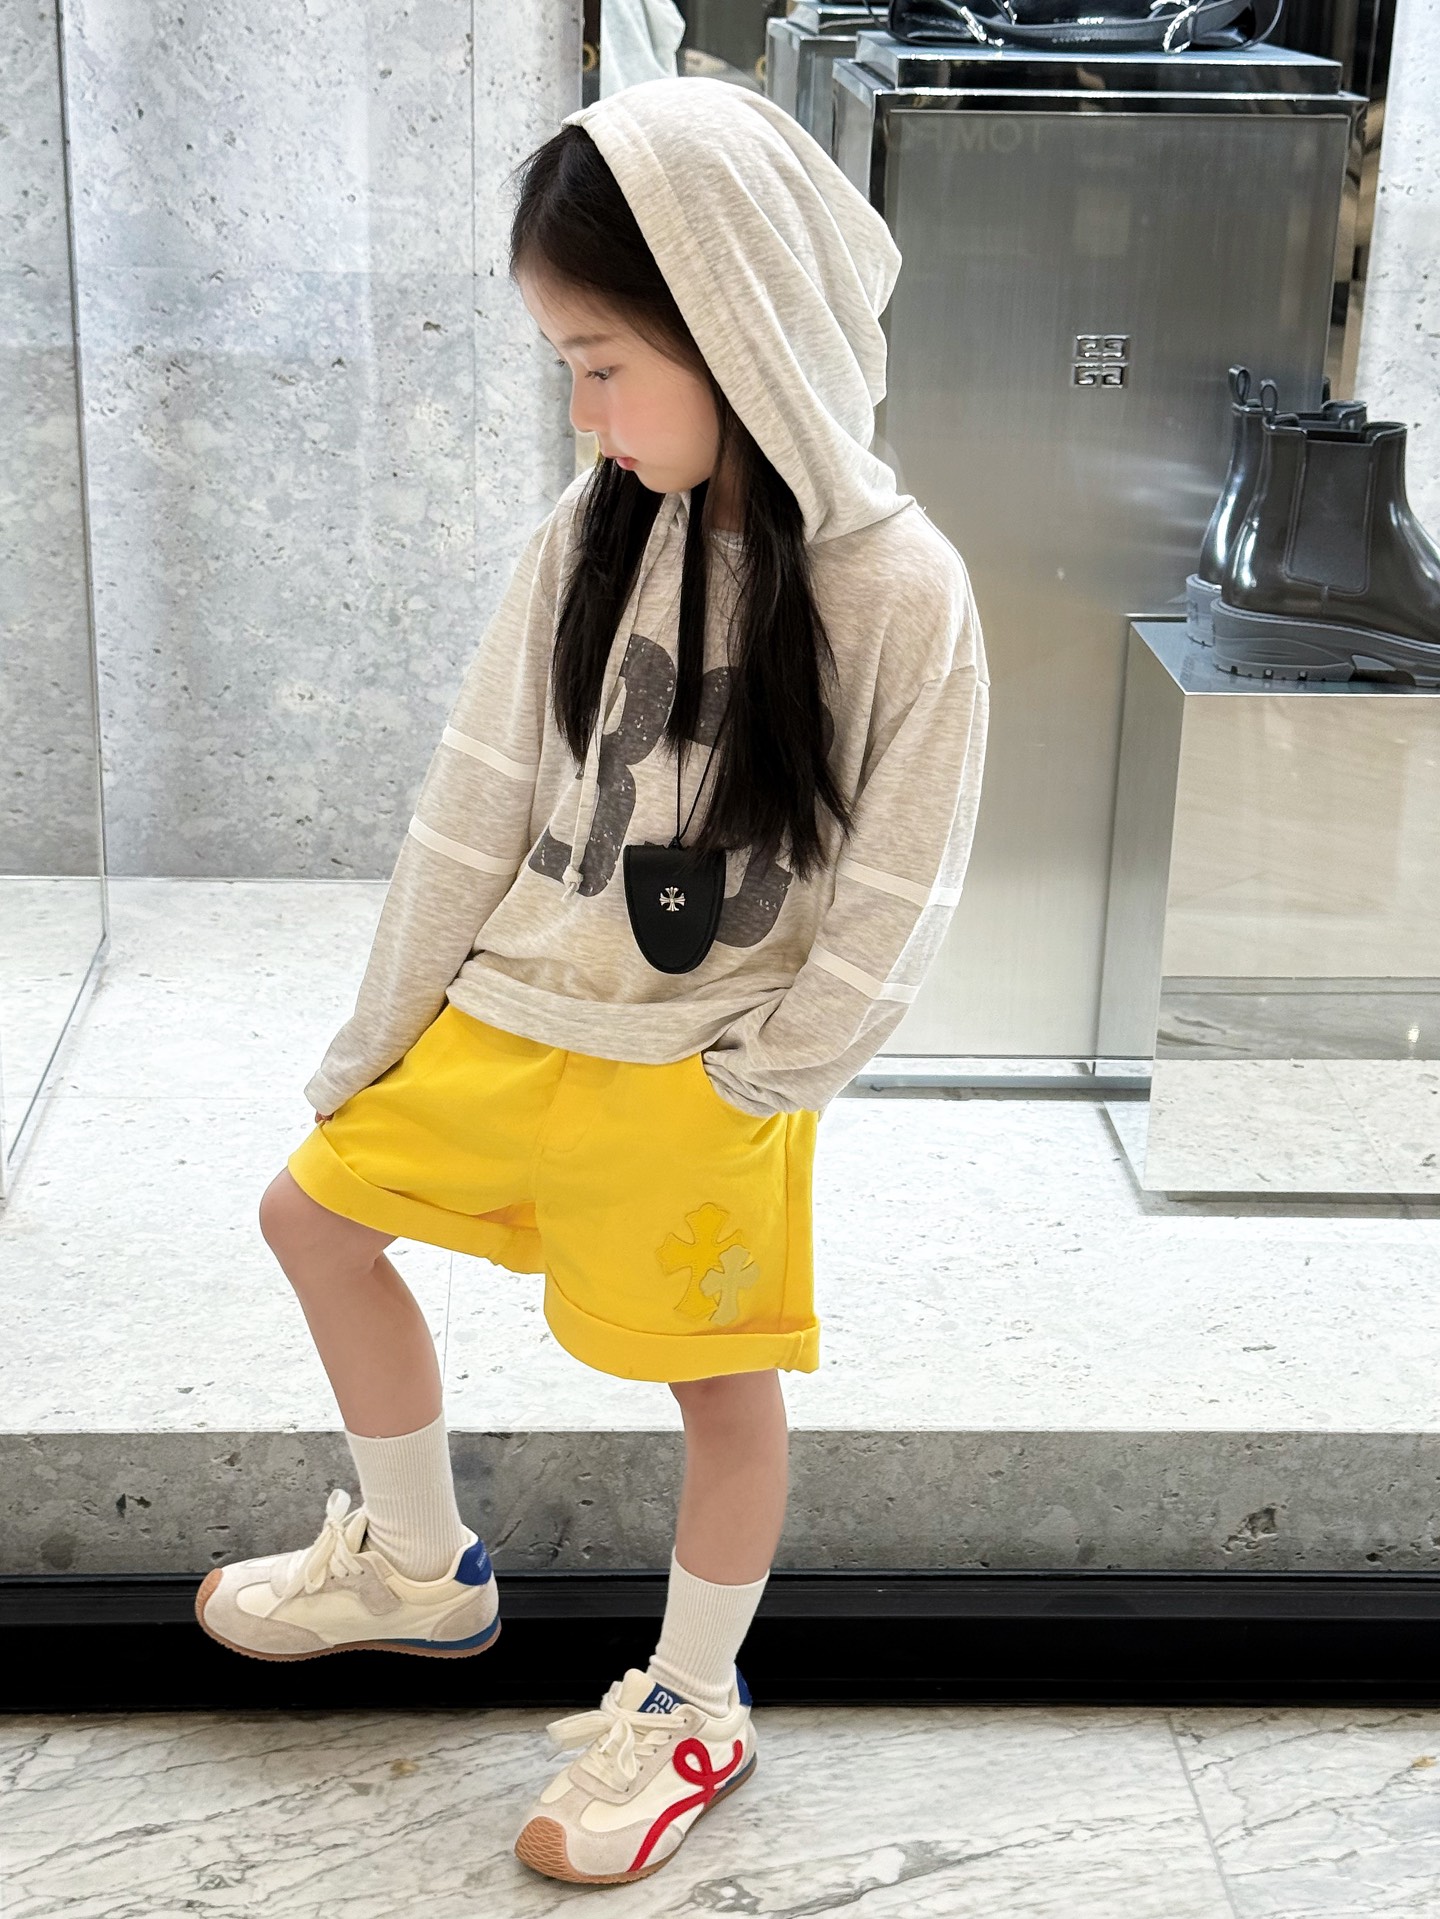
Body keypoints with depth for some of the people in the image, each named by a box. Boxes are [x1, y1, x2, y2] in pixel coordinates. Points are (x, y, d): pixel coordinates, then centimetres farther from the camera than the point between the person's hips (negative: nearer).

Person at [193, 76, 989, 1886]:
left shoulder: (902, 591, -20)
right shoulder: (594, 532, -6)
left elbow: (892, 900, -13)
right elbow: (479, 800, 1)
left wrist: (755, 1079, -11)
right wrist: (382, 1032, 5)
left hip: (700, 1076, -6)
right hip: (511, 1009, 6)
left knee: (723, 1383, 9)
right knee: (314, 1212, 18)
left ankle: (692, 1711, 34)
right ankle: (421, 1565, 38)